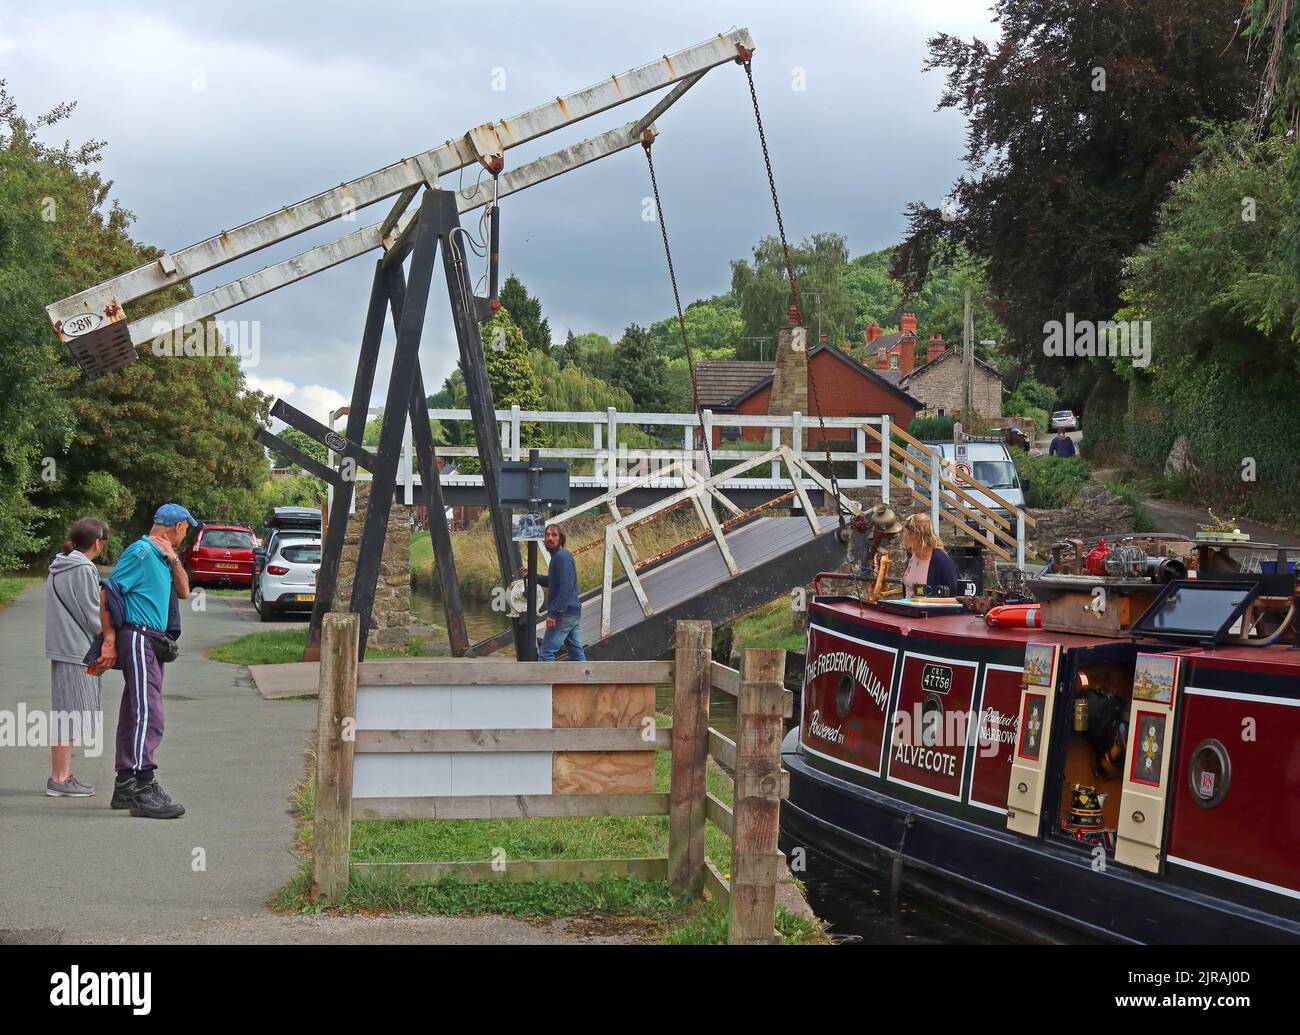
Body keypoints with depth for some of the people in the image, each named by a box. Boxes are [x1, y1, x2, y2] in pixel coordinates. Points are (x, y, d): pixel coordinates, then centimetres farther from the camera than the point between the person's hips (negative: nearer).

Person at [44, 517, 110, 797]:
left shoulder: (58, 568, 14)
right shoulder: (84, 570, -15)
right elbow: (93, 614, -14)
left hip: (61, 648, 10)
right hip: (77, 651, -10)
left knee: (65, 715, 14)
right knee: (70, 715, -5)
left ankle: (61, 775, 19)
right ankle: (60, 779, -3)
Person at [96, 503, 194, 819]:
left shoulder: (160, 556, 18)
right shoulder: (140, 552, -10)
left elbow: (183, 592, 18)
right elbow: (107, 593, -13)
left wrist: (173, 559, 4)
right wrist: (110, 641, -15)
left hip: (152, 642, 10)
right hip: (138, 637, -10)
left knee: (135, 714, 12)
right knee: (148, 715, -17)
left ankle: (126, 786, 18)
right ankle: (143, 789, -21)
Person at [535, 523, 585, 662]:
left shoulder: (563, 557, -15)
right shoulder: (556, 556, 16)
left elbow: (566, 588, -24)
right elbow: (550, 582, 28)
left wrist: (553, 613, -26)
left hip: (564, 614, -10)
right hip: (573, 614, 10)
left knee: (546, 653, -7)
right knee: (576, 652, 11)